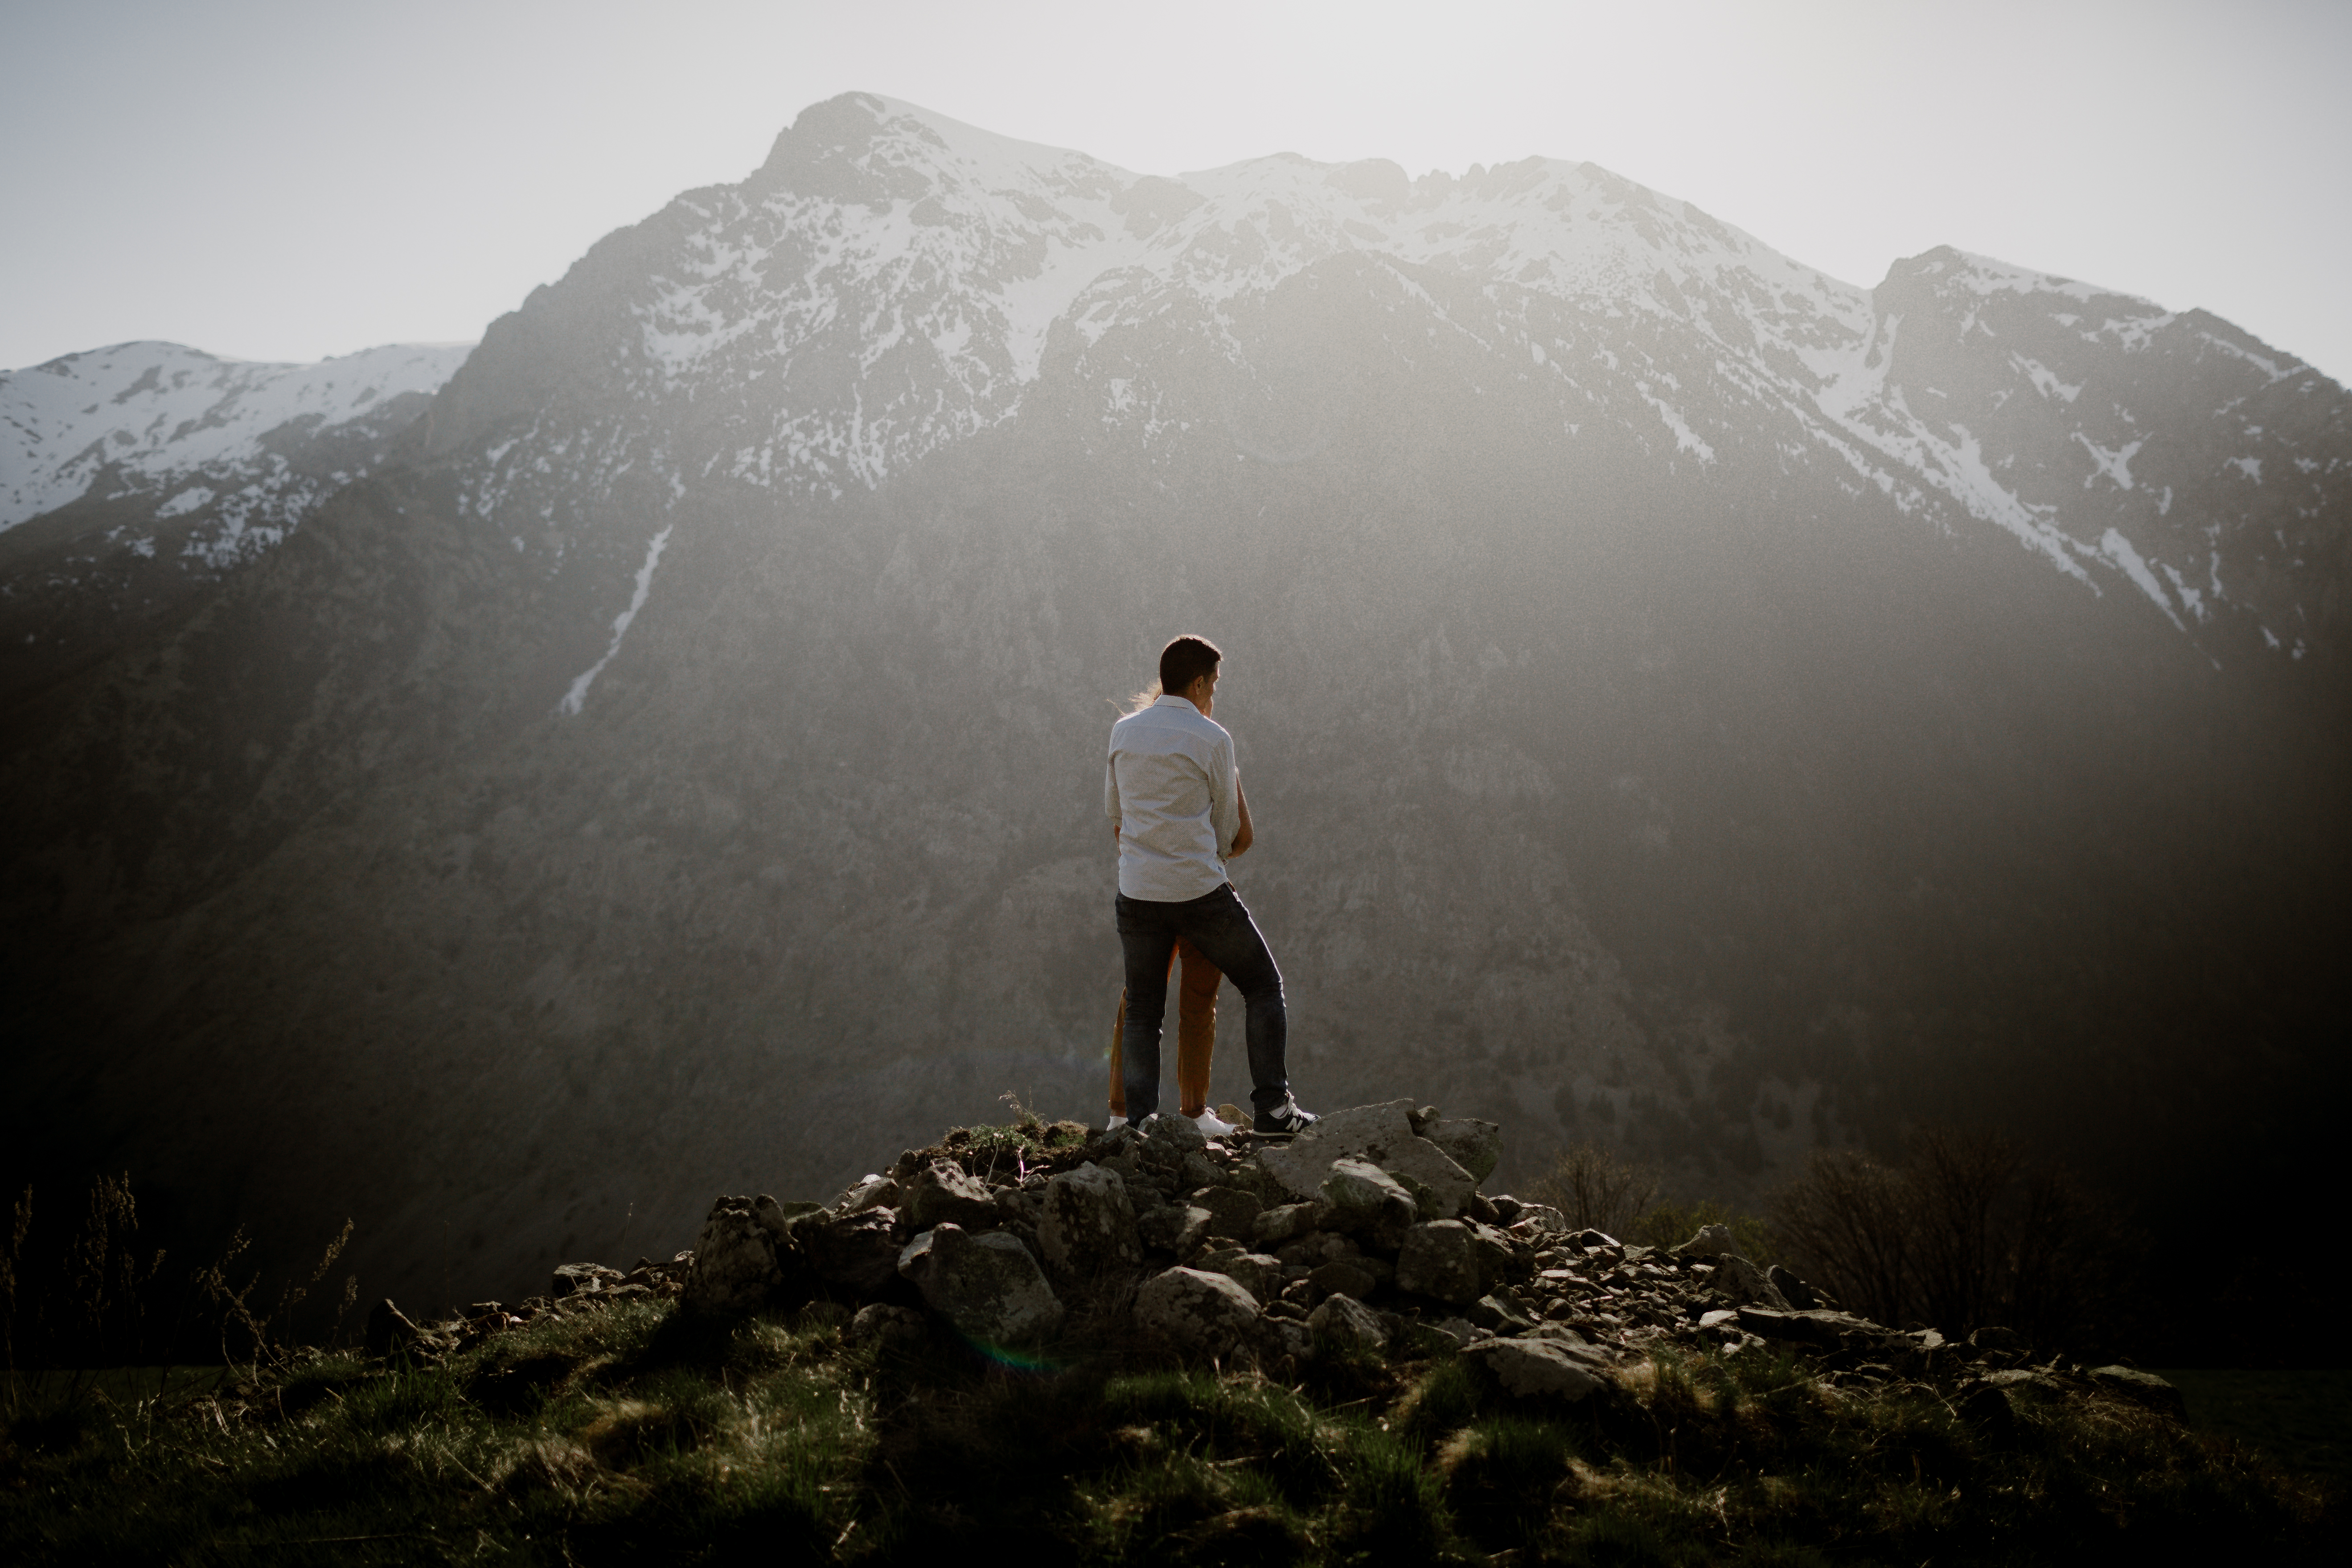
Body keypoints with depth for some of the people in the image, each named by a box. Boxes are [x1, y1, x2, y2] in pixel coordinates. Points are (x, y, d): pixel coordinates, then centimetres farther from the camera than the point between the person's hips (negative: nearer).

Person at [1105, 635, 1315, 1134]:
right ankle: (1272, 1107, 8)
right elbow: (1227, 830, 4)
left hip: (1137, 891, 4)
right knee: (1263, 985, 12)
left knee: (1141, 1012, 13)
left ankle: (1140, 1123, 4)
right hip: (1200, 890, -4)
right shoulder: (1213, 740, -6)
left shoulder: (1123, 732, 7)